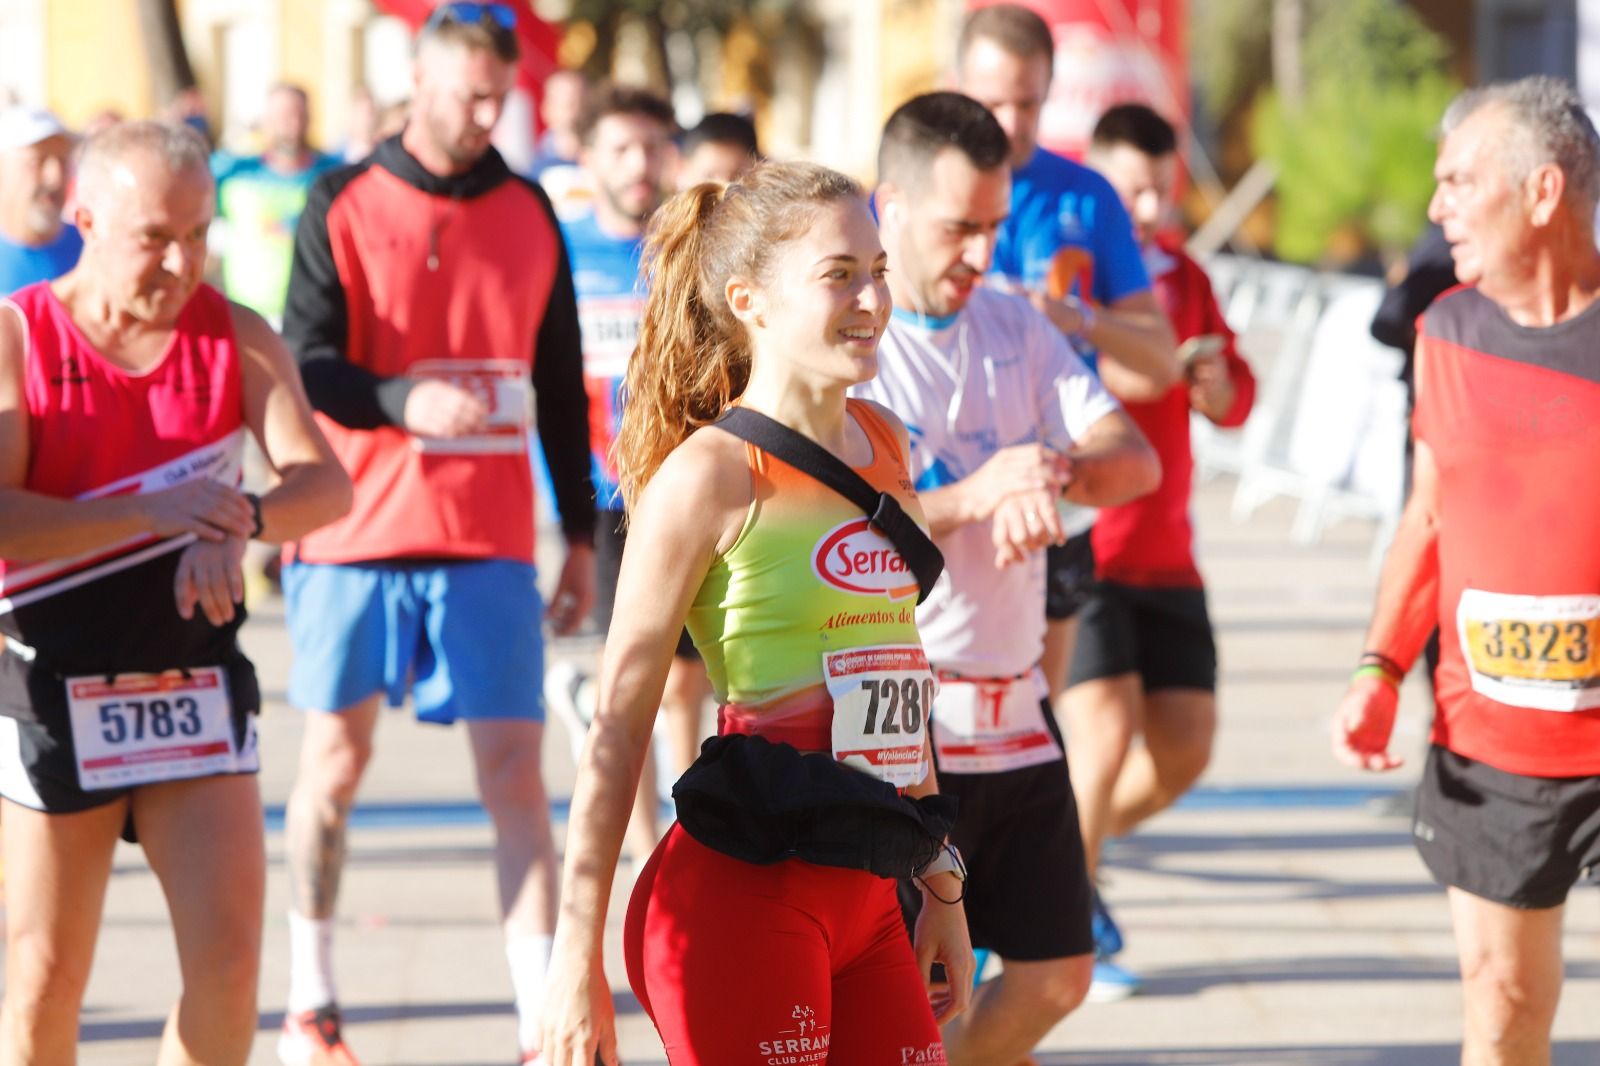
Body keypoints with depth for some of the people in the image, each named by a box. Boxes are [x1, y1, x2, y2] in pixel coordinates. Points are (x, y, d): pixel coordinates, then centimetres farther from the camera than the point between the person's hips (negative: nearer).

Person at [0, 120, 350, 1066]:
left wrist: (240, 521, -28)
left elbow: (327, 483, -8)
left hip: (197, 686, 2)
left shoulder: (239, 339, 2)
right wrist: (152, 509, -25)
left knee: (229, 961, -6)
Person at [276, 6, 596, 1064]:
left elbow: (562, 384, 14)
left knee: (516, 774, -7)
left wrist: (582, 532, 13)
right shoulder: (343, 206, -1)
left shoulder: (529, 212, 8)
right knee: (337, 759, 9)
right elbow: (307, 370, -8)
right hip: (357, 530, -1)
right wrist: (404, 400, -27)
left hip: (491, 539, 2)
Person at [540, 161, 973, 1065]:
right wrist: (578, 954, -10)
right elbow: (620, 724, -8)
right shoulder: (710, 474, -9)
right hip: (742, 890, -7)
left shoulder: (883, 442, 13)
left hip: (864, 889, 7)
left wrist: (941, 882, 23)